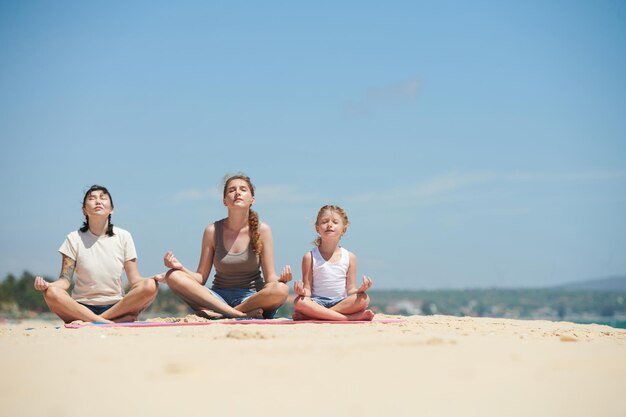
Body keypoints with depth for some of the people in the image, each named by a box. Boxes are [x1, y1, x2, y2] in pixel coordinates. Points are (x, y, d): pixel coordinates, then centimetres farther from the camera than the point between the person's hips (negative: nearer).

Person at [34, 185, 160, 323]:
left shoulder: (123, 237, 5)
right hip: (81, 307, -1)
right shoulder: (74, 239, 2)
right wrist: (47, 285, -26)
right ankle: (111, 323, -31)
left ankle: (88, 322, -25)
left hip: (116, 306, 1)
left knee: (150, 287, -27)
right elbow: (65, 280, -3)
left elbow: (135, 280, 2)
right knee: (51, 293, -31)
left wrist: (153, 278, -20)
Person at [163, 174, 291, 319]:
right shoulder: (213, 231, 1)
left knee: (281, 290, -34)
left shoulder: (262, 230, -2)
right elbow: (201, 278, 3)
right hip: (217, 298, 2)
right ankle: (239, 314, -30)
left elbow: (270, 278, -2)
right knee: (173, 276, -22)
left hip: (251, 298, -1)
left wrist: (280, 279, -25)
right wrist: (181, 267, -17)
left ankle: (218, 313, -24)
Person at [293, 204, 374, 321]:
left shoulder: (350, 257, 8)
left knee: (364, 299, -28)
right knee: (299, 302, -34)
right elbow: (308, 291, 0)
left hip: (342, 302, 2)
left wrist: (361, 289, -17)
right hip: (317, 303, -2)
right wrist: (302, 291, -24)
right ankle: (353, 317, -34)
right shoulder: (310, 257, 3)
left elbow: (351, 291, 5)